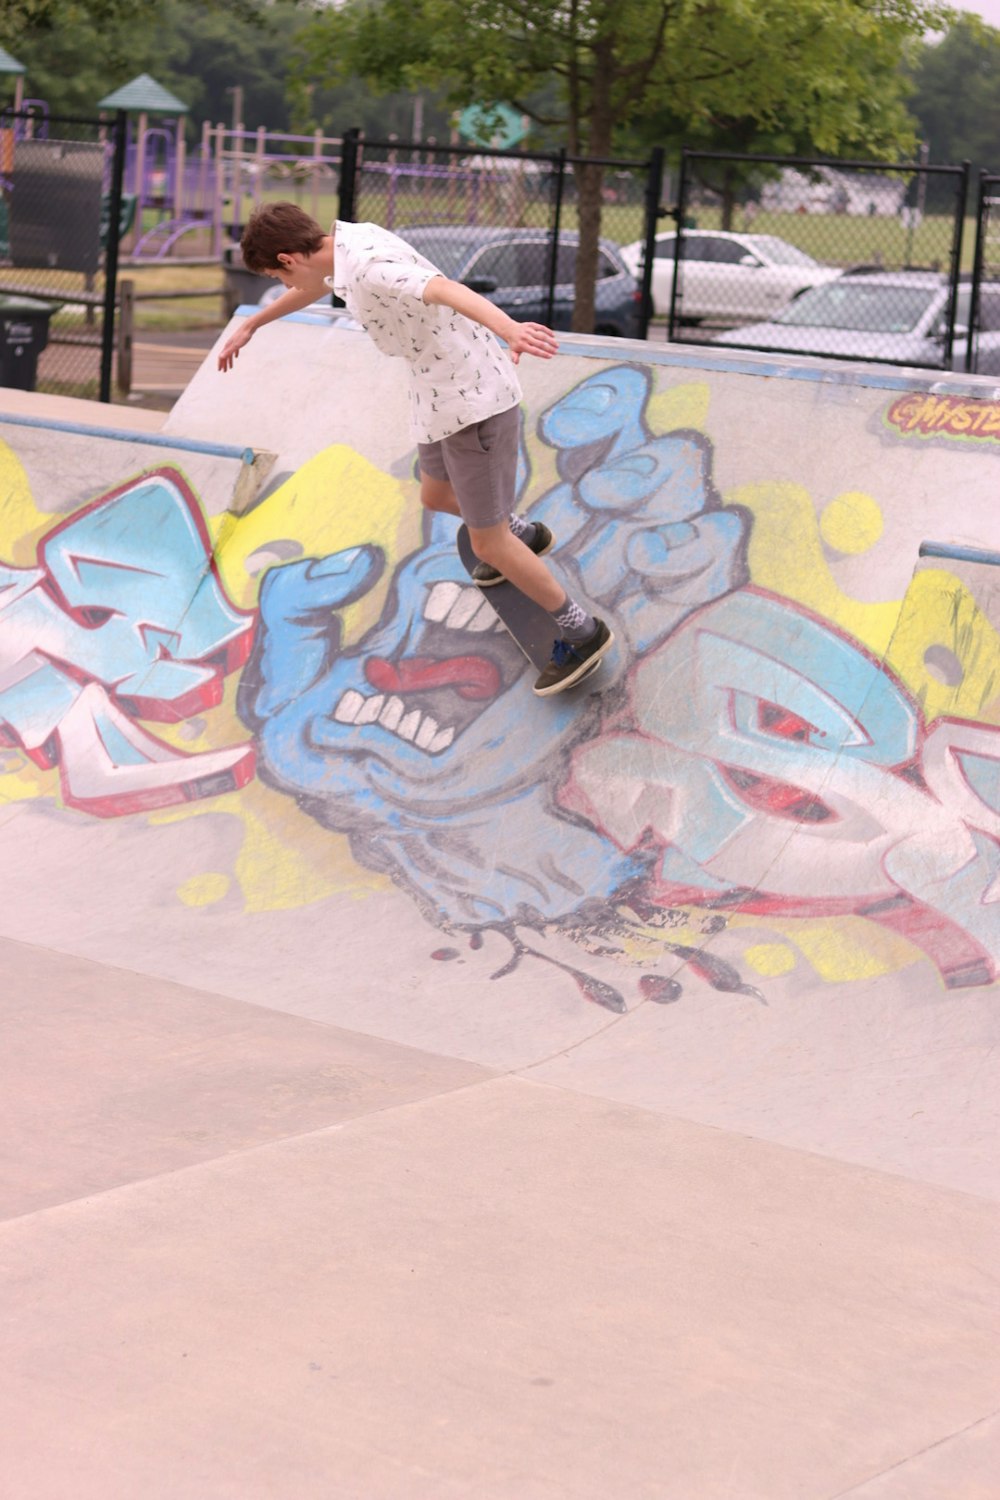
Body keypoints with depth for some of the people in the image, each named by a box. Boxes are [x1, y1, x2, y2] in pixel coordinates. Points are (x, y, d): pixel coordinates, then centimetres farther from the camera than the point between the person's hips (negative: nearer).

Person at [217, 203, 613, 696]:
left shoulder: (369, 266, -27)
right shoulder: (346, 241, 3)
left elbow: (447, 290, -46)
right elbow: (312, 287, 28)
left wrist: (508, 329, -63)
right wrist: (250, 325, 40)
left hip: (474, 405, -10)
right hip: (443, 399, 10)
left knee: (487, 542, 0)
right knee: (436, 495, 31)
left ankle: (580, 632, 15)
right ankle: (524, 535, 56)